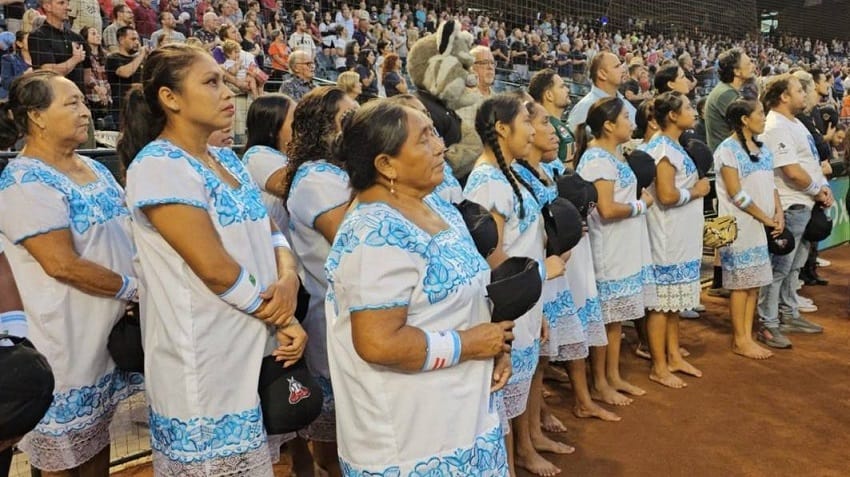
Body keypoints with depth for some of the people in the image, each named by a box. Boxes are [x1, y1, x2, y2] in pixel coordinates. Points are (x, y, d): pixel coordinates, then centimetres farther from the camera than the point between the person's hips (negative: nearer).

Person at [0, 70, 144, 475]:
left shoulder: (95, 168, 10)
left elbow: (122, 236, 17)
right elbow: (63, 265, -23)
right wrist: (136, 288, -15)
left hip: (111, 329, 8)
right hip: (66, 341, -8)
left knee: (98, 435, 21)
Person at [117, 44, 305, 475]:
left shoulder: (226, 158, 10)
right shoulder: (158, 166, -16)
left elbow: (269, 230, 9)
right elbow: (214, 268, -21)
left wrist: (288, 279, -11)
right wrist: (282, 318, -11)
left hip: (257, 348, 8)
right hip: (207, 363, -8)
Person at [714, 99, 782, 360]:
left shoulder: (762, 148, 14)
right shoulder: (728, 150, -10)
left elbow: (770, 185, 15)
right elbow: (736, 194, -14)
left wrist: (778, 213, -1)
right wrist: (766, 218, -10)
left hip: (764, 226, 7)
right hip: (741, 227, -7)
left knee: (755, 282, 9)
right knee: (741, 284, -1)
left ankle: (747, 336, 18)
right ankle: (740, 340, 10)